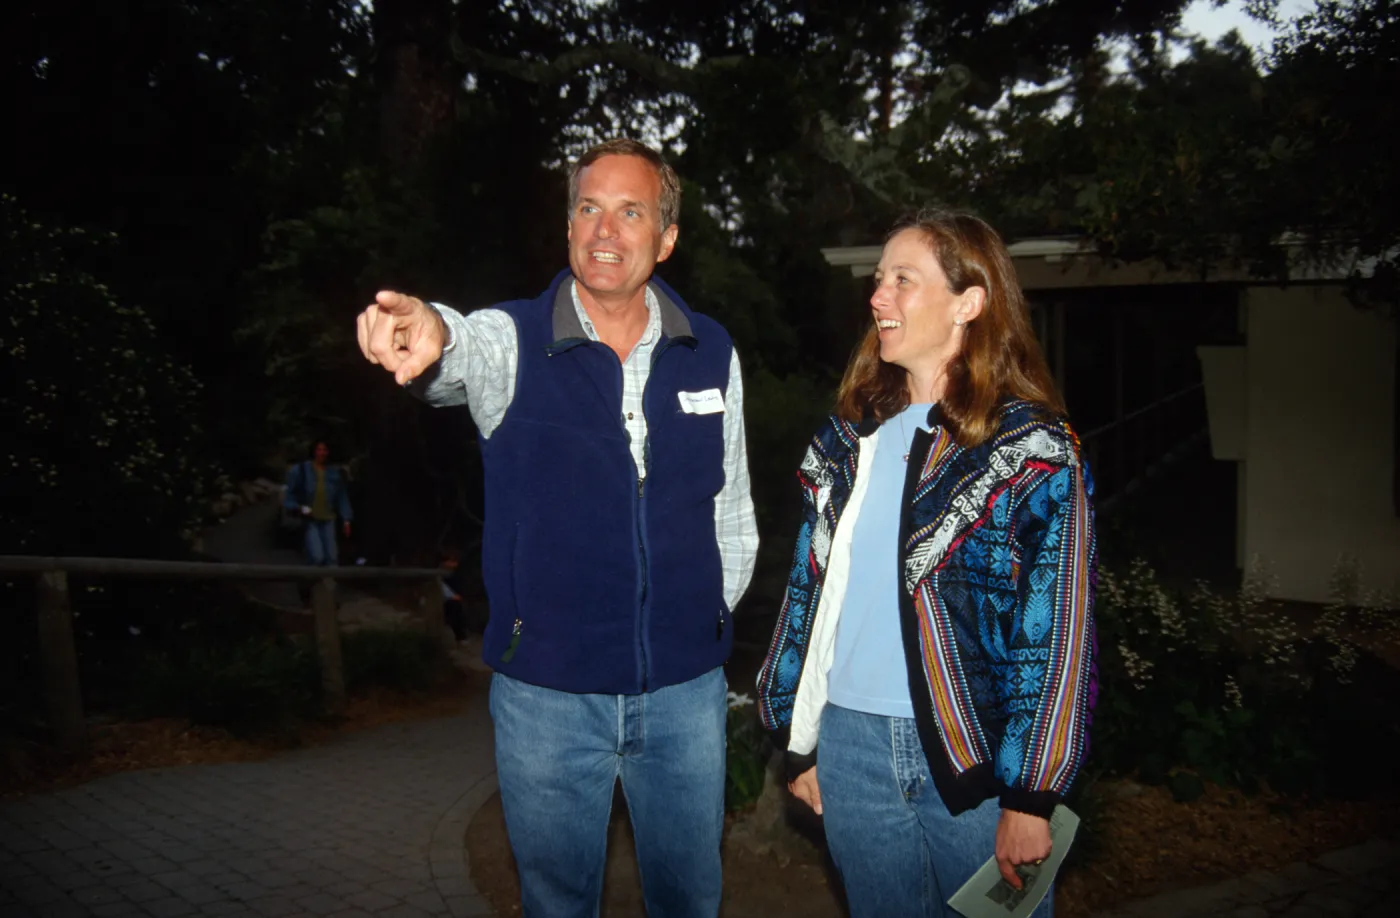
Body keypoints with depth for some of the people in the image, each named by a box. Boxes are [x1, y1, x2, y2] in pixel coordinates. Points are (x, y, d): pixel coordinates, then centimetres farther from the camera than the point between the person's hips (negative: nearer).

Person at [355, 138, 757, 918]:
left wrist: (716, 614, 9)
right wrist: (430, 332, -55)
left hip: (686, 685, 2)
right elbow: (462, 353, -33)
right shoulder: (513, 341, -8)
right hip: (549, 686, -2)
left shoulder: (711, 351, 0)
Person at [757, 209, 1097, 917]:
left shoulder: (1034, 450, -8)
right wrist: (801, 745, 10)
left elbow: (1057, 636, -10)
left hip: (976, 756, -4)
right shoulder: (848, 440, 7)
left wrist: (1030, 798, -11)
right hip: (852, 747, 5)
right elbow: (810, 589, 10)